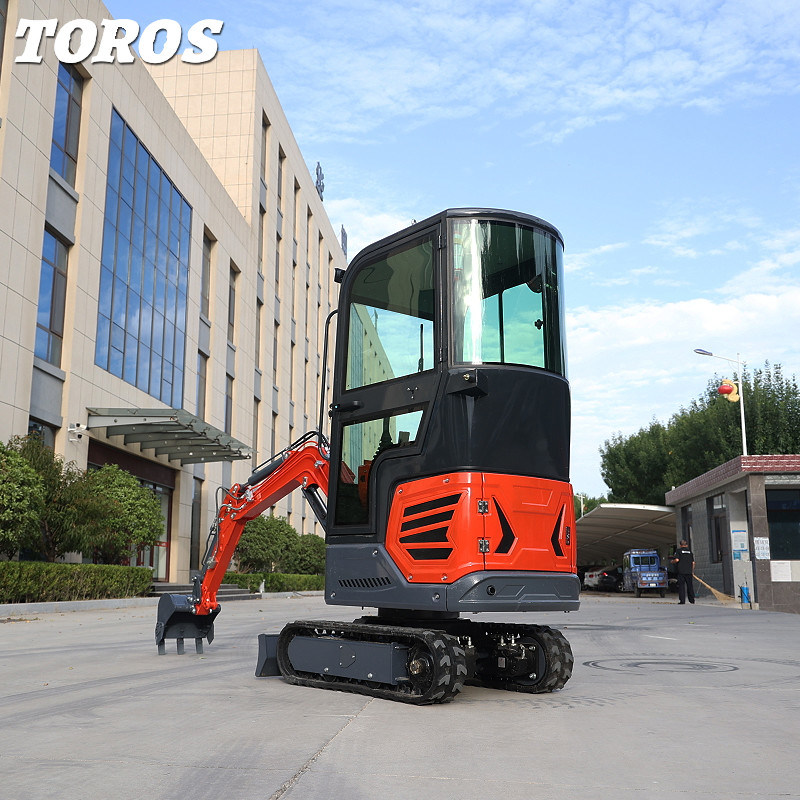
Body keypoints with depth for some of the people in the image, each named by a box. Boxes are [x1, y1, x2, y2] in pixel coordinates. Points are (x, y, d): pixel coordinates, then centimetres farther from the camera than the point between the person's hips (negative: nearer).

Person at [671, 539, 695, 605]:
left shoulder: (678, 550, 1)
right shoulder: (690, 551, 13)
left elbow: (677, 560, -12)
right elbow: (693, 562, 11)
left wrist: (672, 561, 9)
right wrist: (692, 571, 18)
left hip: (681, 572, -4)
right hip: (689, 572, 4)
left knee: (681, 585, -2)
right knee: (690, 585, 12)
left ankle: (682, 600, -7)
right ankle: (692, 600, 15)